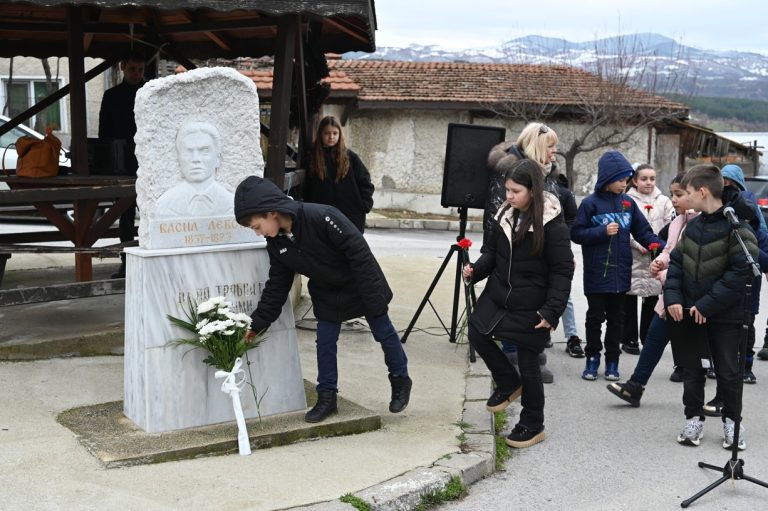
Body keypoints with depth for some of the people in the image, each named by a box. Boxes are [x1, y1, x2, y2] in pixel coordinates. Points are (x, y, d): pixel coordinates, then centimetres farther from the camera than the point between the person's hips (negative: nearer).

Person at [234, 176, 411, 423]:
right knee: (324, 343, 4)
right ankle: (327, 397, 18)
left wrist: (374, 297, -25)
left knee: (384, 333, 10)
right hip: (327, 295, 5)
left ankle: (401, 380, 32)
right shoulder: (276, 245, -12)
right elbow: (276, 287, -2)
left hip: (362, 286, -5)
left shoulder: (322, 217, -35)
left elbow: (359, 252, -29)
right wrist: (256, 324, -8)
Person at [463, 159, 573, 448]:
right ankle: (509, 383, 32)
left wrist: (552, 311, -21)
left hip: (530, 307, -6)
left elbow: (562, 271, -14)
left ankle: (532, 426, 23)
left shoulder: (552, 224, -17)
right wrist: (476, 270, -8)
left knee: (528, 364, 4)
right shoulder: (505, 215, 1)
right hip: (497, 295, 6)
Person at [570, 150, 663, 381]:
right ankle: (592, 358, 19)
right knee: (595, 317, 6)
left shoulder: (628, 203, 4)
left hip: (620, 273, 3)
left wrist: (662, 247, -9)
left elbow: (643, 232, 6)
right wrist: (603, 232, -19)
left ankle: (612, 360, 21)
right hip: (596, 273, -3)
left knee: (616, 318, 11)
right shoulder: (590, 203, -7)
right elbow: (576, 233, -7)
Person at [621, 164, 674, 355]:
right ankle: (629, 339, 13)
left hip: (656, 259, 3)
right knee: (630, 299, 4)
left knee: (652, 300, 9)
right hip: (632, 258, -3)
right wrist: (638, 244, -18)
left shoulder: (663, 201, 8)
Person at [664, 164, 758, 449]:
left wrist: (708, 305, -20)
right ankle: (694, 418, 24)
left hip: (725, 315, -6)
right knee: (691, 368, 12)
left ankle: (731, 420, 23)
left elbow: (741, 272, -20)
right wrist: (673, 297, -7)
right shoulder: (693, 226, 6)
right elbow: (676, 262, 8)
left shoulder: (736, 226, -15)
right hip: (691, 312, 6)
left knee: (728, 371, 8)